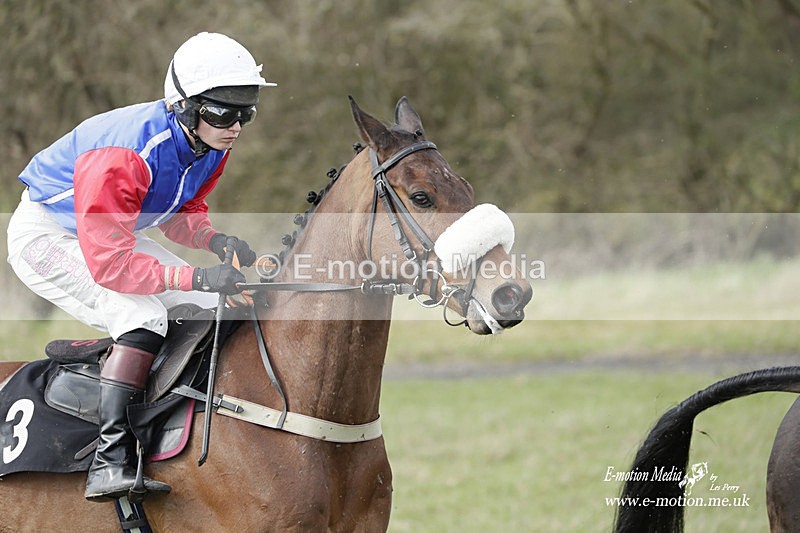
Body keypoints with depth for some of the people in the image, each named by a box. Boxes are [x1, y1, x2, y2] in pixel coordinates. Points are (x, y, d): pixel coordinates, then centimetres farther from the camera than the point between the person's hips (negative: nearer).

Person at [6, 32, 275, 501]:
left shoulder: (213, 146, -12)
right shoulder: (125, 154, -38)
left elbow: (182, 212, 5)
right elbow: (108, 263, -39)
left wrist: (216, 241, -18)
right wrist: (196, 277, -46)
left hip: (116, 234, 9)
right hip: (46, 236, -9)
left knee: (216, 308, 1)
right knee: (143, 314, -30)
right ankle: (111, 461, -35)